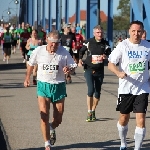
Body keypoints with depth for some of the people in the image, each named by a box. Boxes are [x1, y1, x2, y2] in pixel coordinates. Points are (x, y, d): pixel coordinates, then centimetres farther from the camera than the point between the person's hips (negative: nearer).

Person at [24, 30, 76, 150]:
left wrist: (69, 69, -23)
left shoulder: (63, 52, -9)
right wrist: (27, 77, 15)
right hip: (43, 85, -1)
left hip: (59, 86, 1)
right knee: (44, 115, -10)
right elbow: (31, 64, 12)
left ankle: (52, 129, 44)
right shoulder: (38, 51, -7)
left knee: (58, 119, 7)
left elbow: (73, 66, -1)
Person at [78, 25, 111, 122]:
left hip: (99, 71, 2)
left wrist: (106, 56, -16)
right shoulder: (88, 42, -2)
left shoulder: (105, 44, 2)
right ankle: (89, 112, -8)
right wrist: (80, 60, -1)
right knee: (91, 90, -18)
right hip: (89, 70, -2)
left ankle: (93, 111, 27)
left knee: (97, 93, 6)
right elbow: (81, 51, 13)